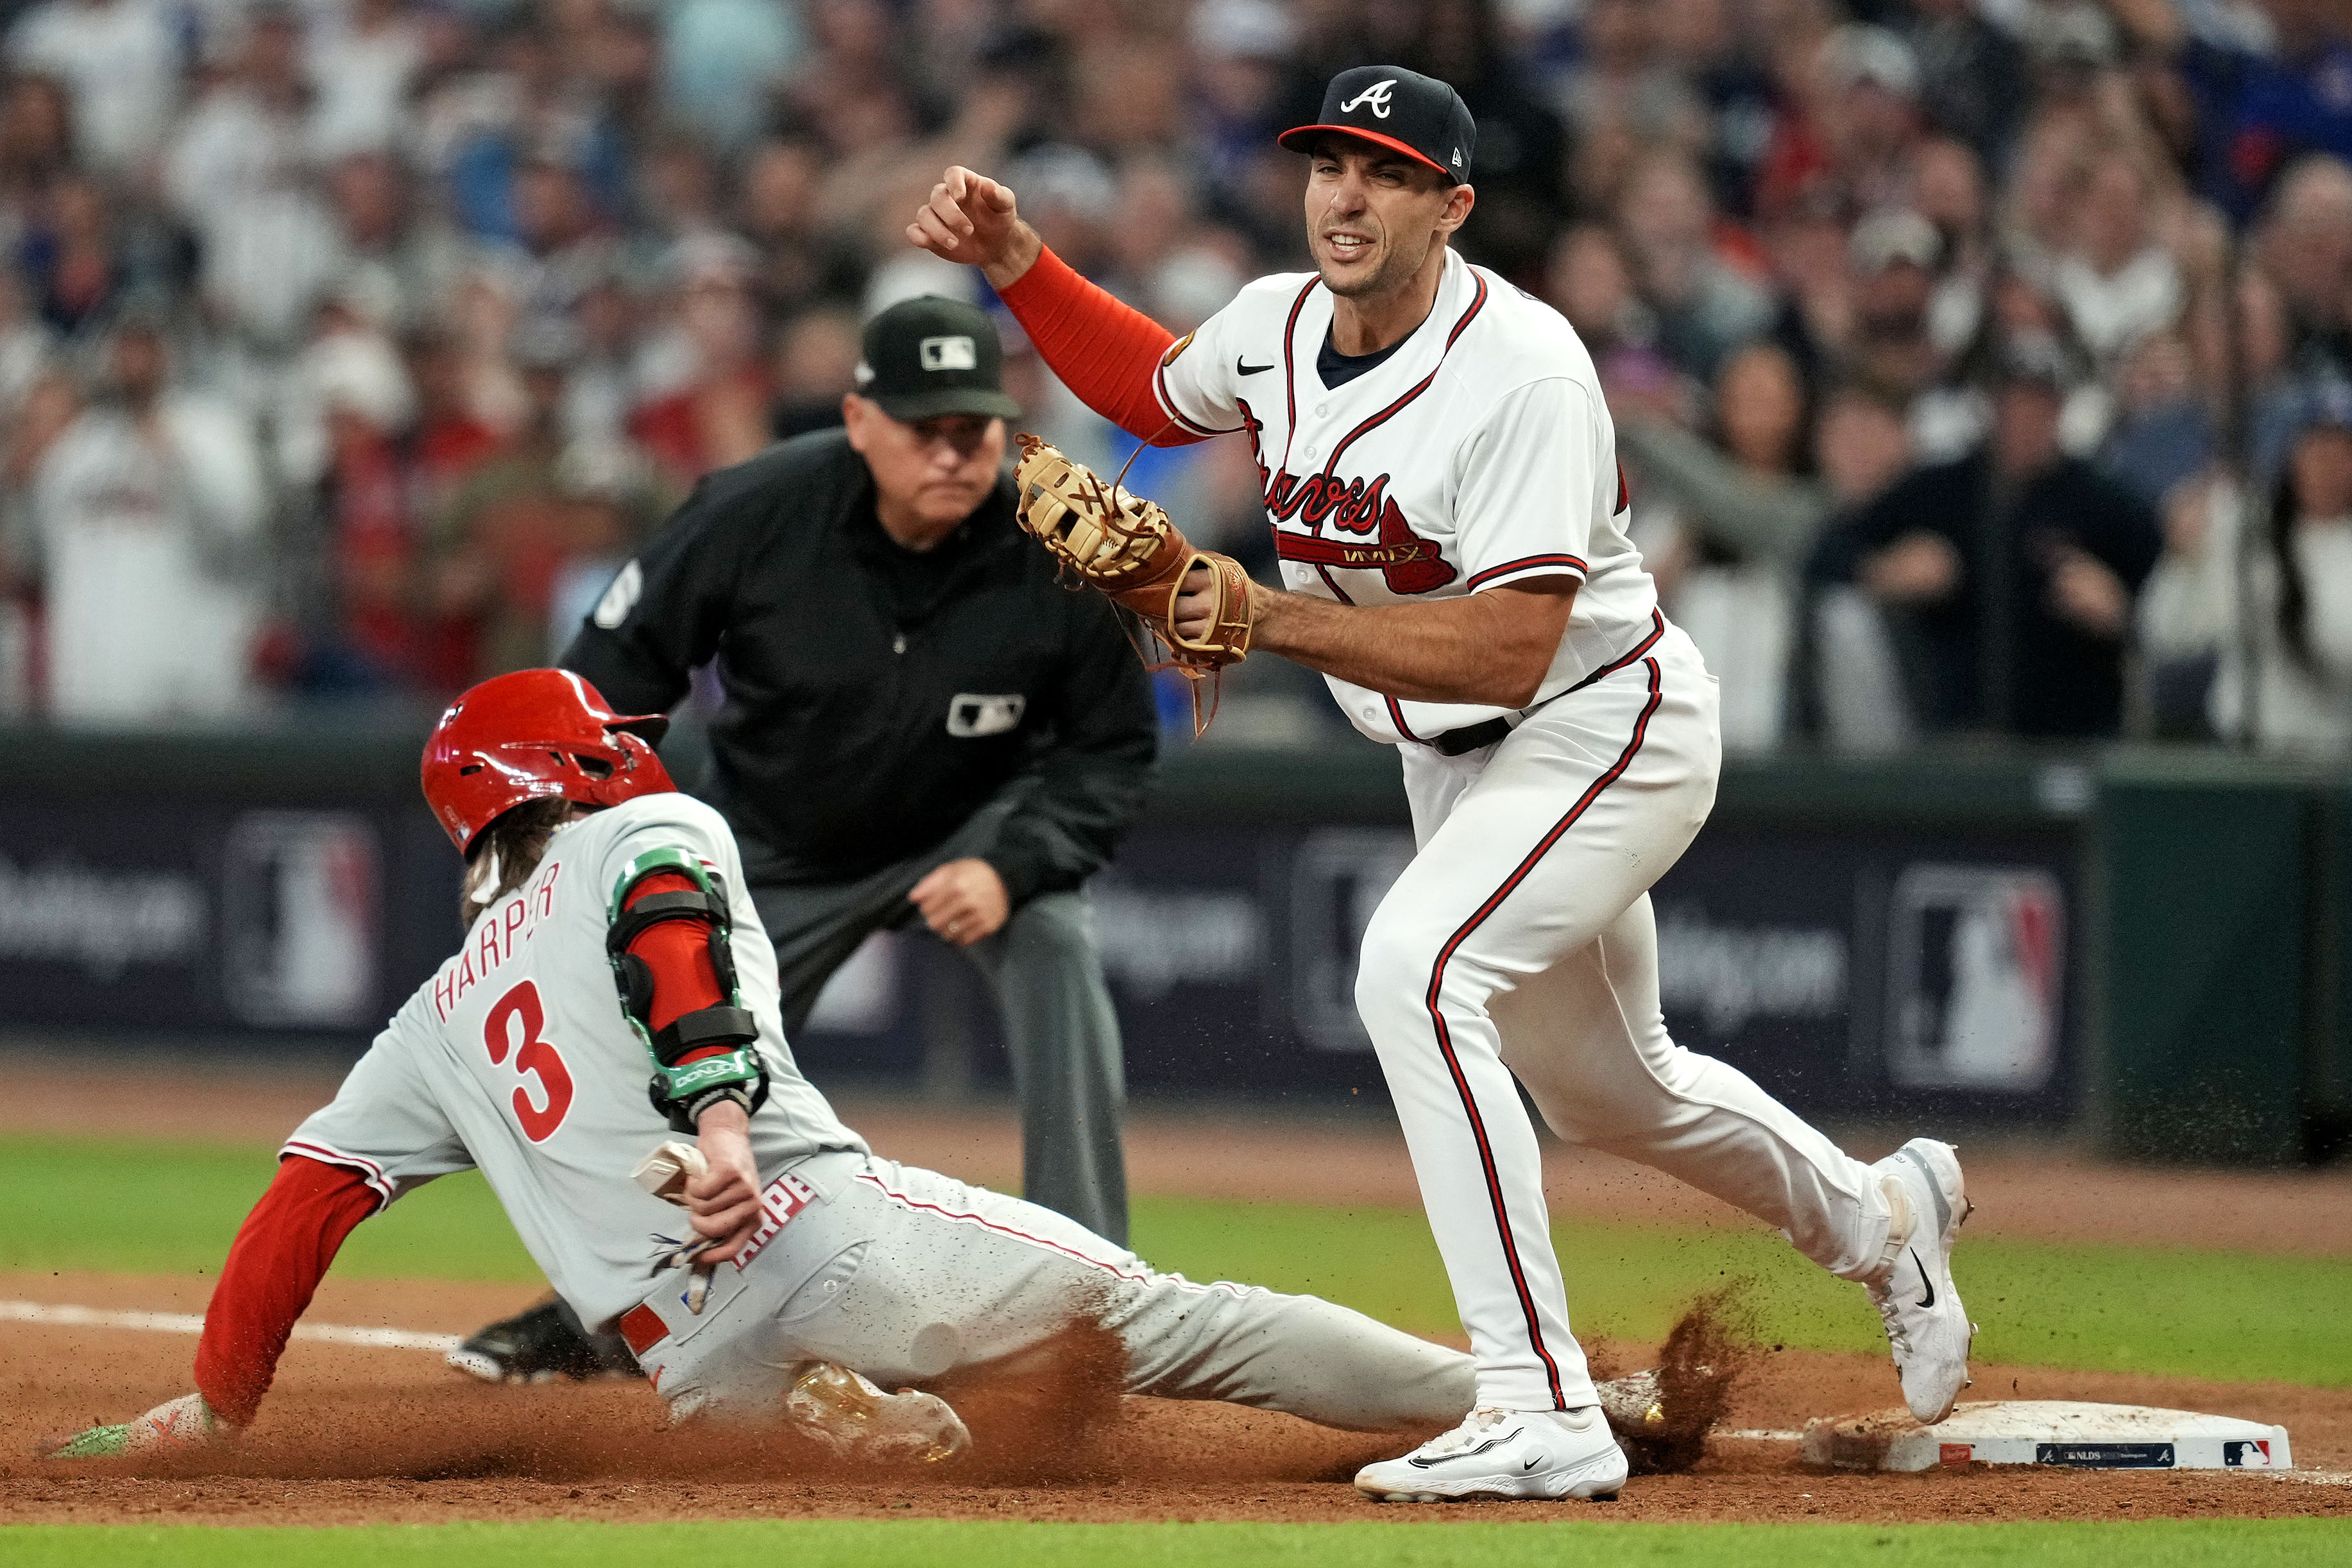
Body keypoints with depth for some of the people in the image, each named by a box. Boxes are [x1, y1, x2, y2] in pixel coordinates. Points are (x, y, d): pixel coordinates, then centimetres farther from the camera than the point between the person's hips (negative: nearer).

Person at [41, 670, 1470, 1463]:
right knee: (1166, 1320, 0)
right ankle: (1497, 1402, -12)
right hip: (820, 1231, -4)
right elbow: (670, 921, -9)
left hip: (706, 1369, 4)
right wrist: (719, 1111, -23)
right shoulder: (650, 835, 16)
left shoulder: (443, 1019, 27)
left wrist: (219, 1409, 32)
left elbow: (304, 1205, 23)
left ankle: (826, 1420, -9)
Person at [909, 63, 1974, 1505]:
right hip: (1452, 761, 9)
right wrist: (1016, 260, 4)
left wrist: (1275, 619, -38)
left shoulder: (1525, 375, -28)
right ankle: (1880, 1216, 53)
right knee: (1603, 1087, 23)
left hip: (1607, 729, -9)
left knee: (1417, 968, -31)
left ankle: (1544, 1412, -32)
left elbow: (1512, 650, -34)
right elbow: (1154, 388, 18)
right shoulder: (1277, 328, -6)